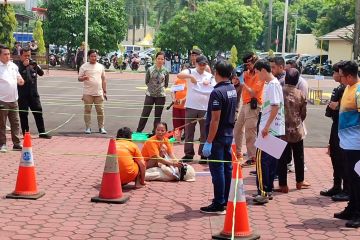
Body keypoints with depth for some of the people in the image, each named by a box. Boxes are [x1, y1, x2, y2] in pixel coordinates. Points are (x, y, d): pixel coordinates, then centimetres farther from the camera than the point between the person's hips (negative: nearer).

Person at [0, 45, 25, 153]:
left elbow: (18, 77, 21)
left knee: (15, 123, 10)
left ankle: (17, 144, 17)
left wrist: (20, 80, -1)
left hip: (13, 99, 6)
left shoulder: (13, 66, 10)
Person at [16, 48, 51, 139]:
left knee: (38, 112, 5)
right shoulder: (18, 65, -5)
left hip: (33, 93, 4)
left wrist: (36, 65, -13)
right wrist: (24, 66, -24)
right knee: (23, 114, 3)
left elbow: (41, 73, 3)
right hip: (22, 95, -4)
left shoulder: (32, 64, 10)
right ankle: (25, 133, 11)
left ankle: (42, 132, 11)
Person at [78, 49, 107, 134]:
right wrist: (84, 78, -23)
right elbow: (79, 78, 1)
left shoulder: (100, 66, 11)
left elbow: (103, 79, 14)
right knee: (87, 110, 1)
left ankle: (101, 127, 12)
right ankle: (88, 127, 9)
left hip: (99, 93, 2)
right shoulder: (84, 66, 2)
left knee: (100, 110, 2)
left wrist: (104, 92, 10)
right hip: (88, 93, -2)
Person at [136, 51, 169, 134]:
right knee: (145, 114, 0)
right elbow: (146, 81, 6)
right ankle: (138, 132, 7)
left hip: (161, 96, 1)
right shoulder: (150, 69, -2)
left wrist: (160, 87, 6)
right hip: (150, 95, -1)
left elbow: (166, 84, 10)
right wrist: (152, 87, 6)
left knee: (158, 116, 7)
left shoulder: (165, 71, 0)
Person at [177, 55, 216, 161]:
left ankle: (204, 155, 15)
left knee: (205, 133, 6)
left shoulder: (210, 76, 8)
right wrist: (190, 76, -32)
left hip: (205, 108, 2)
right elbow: (179, 75, -17)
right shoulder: (190, 72, 1)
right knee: (189, 131, 6)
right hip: (191, 107, -1)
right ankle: (188, 154, 16)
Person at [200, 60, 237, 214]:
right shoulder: (233, 90, 6)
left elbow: (215, 120, -22)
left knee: (217, 170, -2)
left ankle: (218, 205, 3)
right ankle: (226, 200, 25)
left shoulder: (217, 92, -20)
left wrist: (208, 142, -20)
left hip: (218, 137, -8)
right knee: (227, 167, 15)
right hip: (229, 134, 9)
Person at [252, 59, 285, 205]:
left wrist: (267, 126, -23)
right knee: (271, 160, 13)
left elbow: (275, 107, -22)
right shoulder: (272, 84, 15)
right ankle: (268, 190, 20)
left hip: (270, 130, -10)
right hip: (274, 130, 10)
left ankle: (263, 193, -7)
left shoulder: (272, 85, -14)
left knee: (262, 160, -8)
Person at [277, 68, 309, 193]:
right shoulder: (300, 94, -4)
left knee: (282, 158, 4)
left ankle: (283, 185, 7)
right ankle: (300, 181, 29)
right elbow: (303, 114, 3)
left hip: (282, 130, -2)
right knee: (299, 156, 17)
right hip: (297, 130, 2)